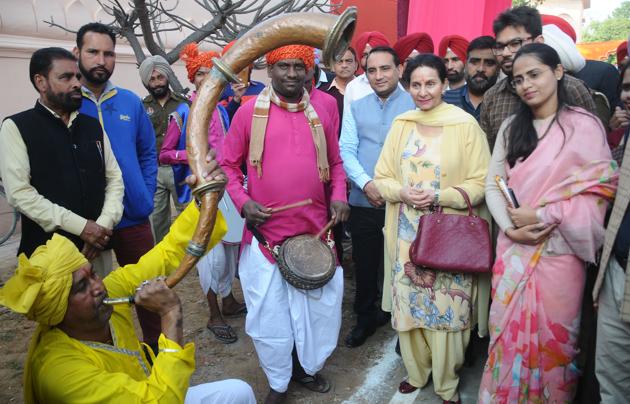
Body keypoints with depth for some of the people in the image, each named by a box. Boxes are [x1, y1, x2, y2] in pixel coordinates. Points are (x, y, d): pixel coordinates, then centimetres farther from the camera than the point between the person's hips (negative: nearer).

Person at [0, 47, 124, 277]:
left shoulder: (93, 126, 10)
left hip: (97, 248, 4)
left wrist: (104, 224, -9)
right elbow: (19, 192, -12)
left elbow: (115, 179, 6)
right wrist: (81, 226, -17)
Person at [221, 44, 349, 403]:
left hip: (315, 230, 3)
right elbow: (229, 165, 2)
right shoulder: (249, 111, -1)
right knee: (269, 312, 10)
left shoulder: (321, 112, 7)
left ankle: (308, 366, 42)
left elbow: (335, 162, 13)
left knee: (319, 305, 15)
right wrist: (242, 201, -12)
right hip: (266, 232, -2)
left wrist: (338, 196, -3)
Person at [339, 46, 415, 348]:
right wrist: (366, 183, -12)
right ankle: (366, 317, 34)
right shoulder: (356, 107, 10)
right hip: (363, 201, 3)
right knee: (365, 263, 13)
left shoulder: (415, 105, -1)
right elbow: (346, 150, 2)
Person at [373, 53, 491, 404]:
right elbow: (382, 177, 8)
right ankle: (417, 371, 35)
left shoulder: (466, 125, -5)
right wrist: (404, 193, -12)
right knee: (409, 304, 11)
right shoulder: (401, 125, 5)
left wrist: (439, 196, -18)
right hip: (407, 233, 3)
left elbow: (481, 183, -5)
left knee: (448, 308, 4)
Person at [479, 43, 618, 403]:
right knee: (509, 331, 11)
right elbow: (493, 184, 6)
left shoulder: (584, 125, -5)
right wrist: (510, 227, -8)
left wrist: (542, 216, -15)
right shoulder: (511, 127, 9)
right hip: (513, 248, 4)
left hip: (559, 250, -3)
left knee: (551, 336, 6)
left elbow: (599, 189, -9)